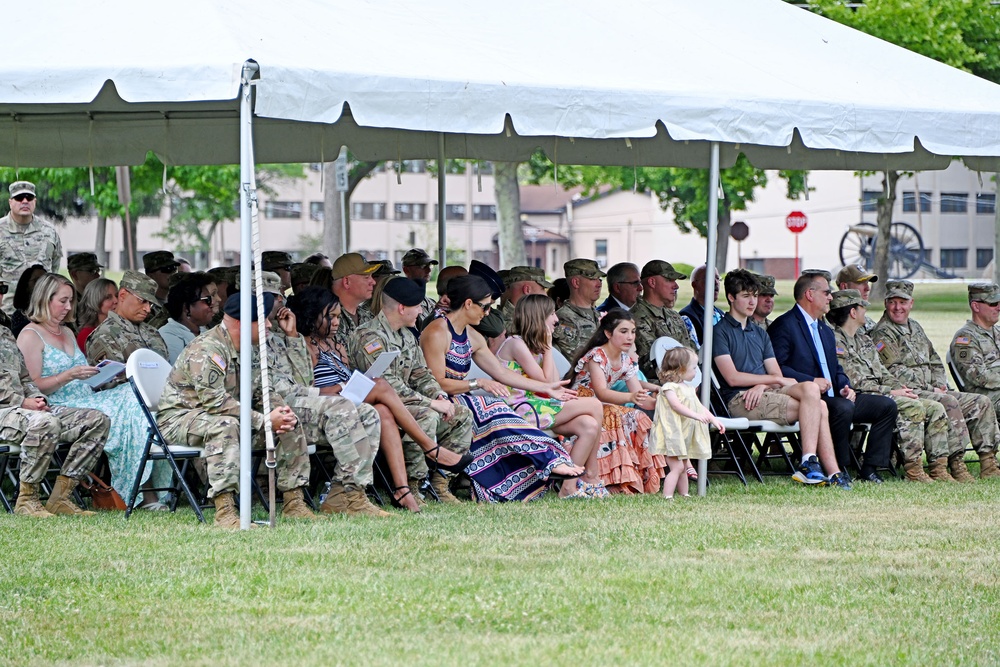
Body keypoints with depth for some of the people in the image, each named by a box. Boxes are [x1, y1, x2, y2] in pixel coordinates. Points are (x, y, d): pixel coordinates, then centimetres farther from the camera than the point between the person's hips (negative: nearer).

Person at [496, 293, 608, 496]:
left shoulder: (533, 346, 18)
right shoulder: (515, 344, -10)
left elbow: (555, 385, 10)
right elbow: (546, 382, -13)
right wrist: (548, 347, -3)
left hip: (537, 407, 9)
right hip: (522, 410, -9)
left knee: (589, 426, -12)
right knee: (594, 405, -11)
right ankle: (592, 477, -4)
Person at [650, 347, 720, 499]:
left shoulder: (689, 389, 17)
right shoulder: (669, 387, -13)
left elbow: (699, 407, 21)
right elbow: (676, 405, -26)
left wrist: (714, 420, 13)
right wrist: (696, 415, -33)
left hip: (685, 435, 9)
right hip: (672, 434, -9)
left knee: (683, 467, 14)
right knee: (677, 467, -15)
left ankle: (684, 495, 20)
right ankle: (667, 497, -17)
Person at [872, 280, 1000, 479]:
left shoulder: (915, 327, 21)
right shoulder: (882, 334, -6)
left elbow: (935, 362, 26)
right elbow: (896, 373, -15)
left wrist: (940, 385, 6)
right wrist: (930, 390, -16)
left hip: (931, 391, 9)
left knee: (981, 402, -1)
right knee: (948, 402, -33)